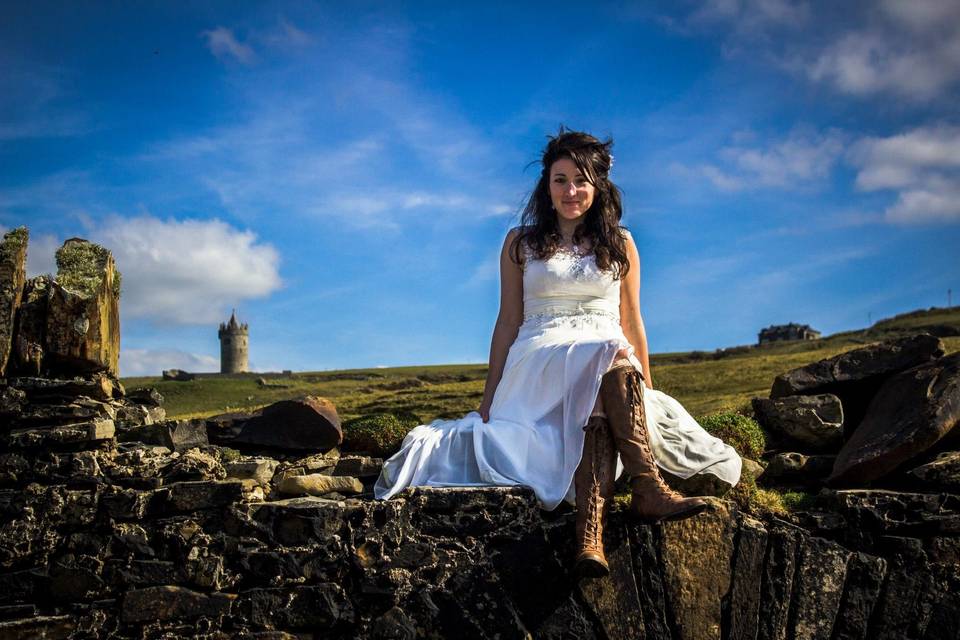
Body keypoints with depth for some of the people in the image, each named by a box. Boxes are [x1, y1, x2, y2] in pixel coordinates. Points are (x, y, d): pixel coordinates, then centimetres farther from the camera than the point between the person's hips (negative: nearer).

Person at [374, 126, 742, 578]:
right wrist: (489, 398, 7)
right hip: (540, 364, -2)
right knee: (610, 357, -36)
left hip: (613, 365, 2)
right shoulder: (521, 243, 15)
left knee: (598, 412, -37)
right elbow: (508, 323, 13)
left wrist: (647, 390, 13)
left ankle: (590, 537, -56)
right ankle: (647, 489, -50)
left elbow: (632, 324, 19)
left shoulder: (620, 244, 18)